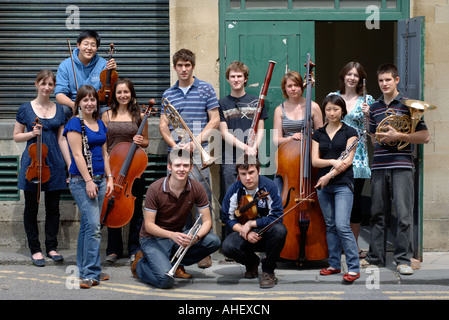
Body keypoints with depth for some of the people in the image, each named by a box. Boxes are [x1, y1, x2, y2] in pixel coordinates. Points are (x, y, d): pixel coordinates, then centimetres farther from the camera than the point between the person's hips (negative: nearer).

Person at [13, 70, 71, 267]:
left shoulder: (59, 110, 7)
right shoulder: (26, 109, 0)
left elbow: (61, 139, 9)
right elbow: (16, 136, 5)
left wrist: (71, 165, 4)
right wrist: (32, 133, -14)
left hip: (54, 163, 2)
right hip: (32, 162, -2)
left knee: (53, 208, 7)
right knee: (31, 208, 4)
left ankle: (52, 247, 19)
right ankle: (35, 249, 14)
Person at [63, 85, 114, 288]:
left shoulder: (100, 124, 14)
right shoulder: (75, 124, -8)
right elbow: (77, 155, -14)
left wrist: (109, 177, 13)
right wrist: (89, 181, -18)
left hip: (99, 179, 7)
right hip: (81, 181, -7)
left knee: (88, 225, 12)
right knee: (93, 225, -14)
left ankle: (84, 270, 18)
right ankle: (91, 274, -12)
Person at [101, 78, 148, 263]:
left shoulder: (139, 116, 4)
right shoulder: (107, 115, 7)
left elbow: (146, 142, 12)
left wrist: (140, 142, -11)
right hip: (112, 166, 1)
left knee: (136, 209, 4)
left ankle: (134, 249, 15)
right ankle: (114, 250, 18)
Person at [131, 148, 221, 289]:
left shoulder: (196, 188, -9)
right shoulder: (155, 189, -18)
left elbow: (207, 221, -7)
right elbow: (149, 225, -17)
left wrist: (196, 237, -29)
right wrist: (172, 235, -35)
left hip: (177, 236, 5)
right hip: (153, 239, -4)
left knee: (214, 241, -20)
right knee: (166, 280, -28)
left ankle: (176, 263, 1)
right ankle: (140, 264, 5)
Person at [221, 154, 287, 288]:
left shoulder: (269, 186, -15)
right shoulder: (234, 190, -8)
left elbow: (277, 217, -19)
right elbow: (227, 218, -2)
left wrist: (251, 224, -21)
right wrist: (244, 231, -19)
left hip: (267, 233, -2)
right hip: (244, 233, 2)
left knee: (279, 230, -37)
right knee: (228, 247, -30)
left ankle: (268, 270, -10)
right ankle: (251, 262, 9)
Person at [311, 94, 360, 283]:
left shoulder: (349, 132, 1)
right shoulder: (318, 134, 11)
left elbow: (348, 160, -7)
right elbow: (314, 161, 2)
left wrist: (329, 176, -14)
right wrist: (332, 161, -15)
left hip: (343, 184, -4)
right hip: (323, 185, 4)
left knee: (342, 225, -14)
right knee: (330, 225, 9)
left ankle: (354, 268, -10)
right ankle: (334, 264, 17)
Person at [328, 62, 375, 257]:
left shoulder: (367, 100, 3)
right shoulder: (332, 97, 8)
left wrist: (367, 114, -15)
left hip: (357, 155, -1)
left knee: (355, 201, 1)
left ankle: (354, 246, 15)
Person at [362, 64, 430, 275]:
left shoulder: (407, 105, 0)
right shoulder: (374, 107, 14)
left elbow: (424, 137, -3)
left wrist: (398, 136, -12)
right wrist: (380, 138, 5)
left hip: (401, 165, -4)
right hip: (379, 166, 4)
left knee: (404, 214, -6)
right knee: (377, 213, 8)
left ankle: (403, 259, 1)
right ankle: (375, 256, 16)